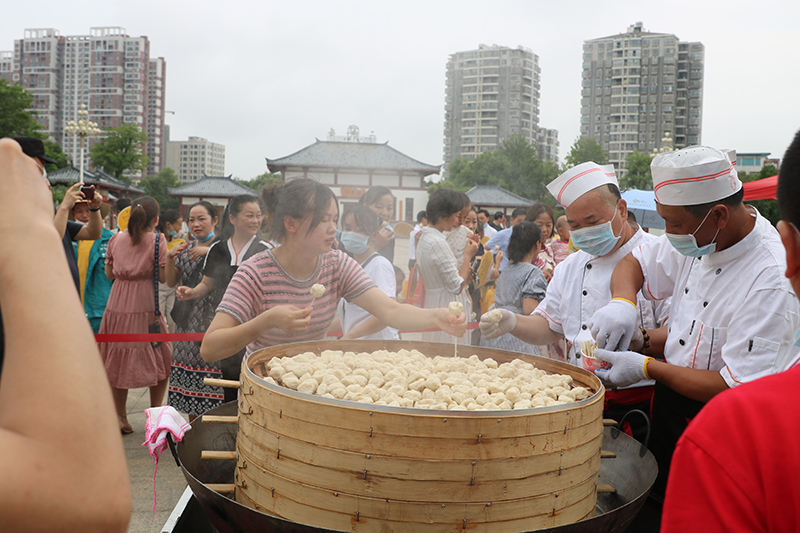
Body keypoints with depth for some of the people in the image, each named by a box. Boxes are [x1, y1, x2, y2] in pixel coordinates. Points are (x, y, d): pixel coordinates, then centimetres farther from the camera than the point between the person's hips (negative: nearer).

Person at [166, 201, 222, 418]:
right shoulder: (185, 248, 15)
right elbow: (171, 282, 13)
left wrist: (210, 252, -23)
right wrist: (169, 258, -1)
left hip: (212, 319, -5)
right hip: (187, 321, 6)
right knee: (188, 365, 7)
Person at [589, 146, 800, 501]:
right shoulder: (699, 240, -5)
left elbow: (739, 389, -28)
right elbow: (635, 261, 12)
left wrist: (646, 368, -22)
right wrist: (622, 301, -11)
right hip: (669, 413, 7)